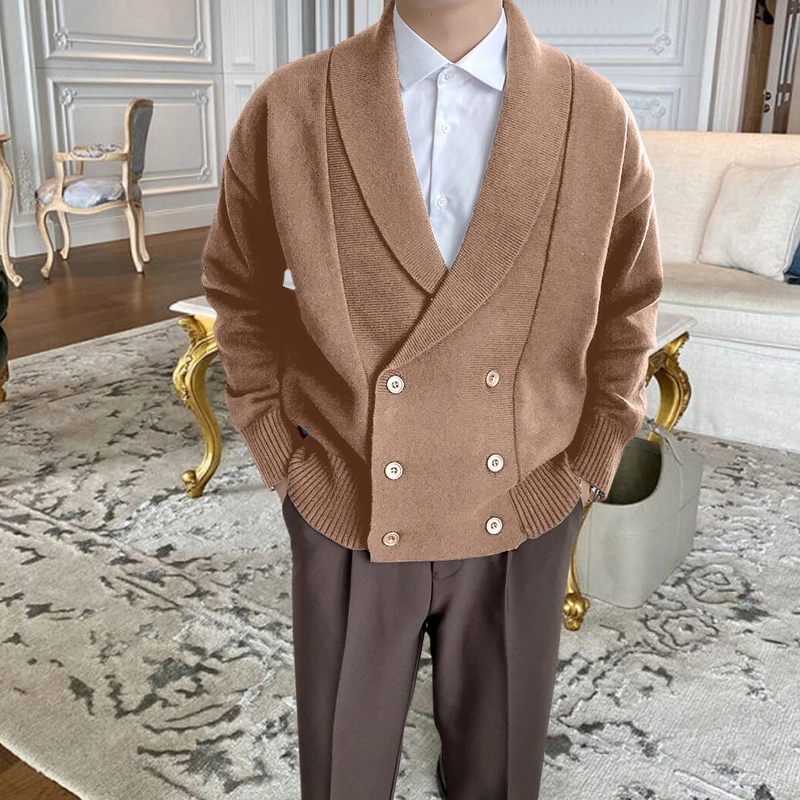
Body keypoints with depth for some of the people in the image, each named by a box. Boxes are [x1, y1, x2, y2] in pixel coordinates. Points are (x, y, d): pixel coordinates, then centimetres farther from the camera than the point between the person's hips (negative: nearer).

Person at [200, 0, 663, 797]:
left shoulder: (599, 120, -10)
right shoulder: (286, 111, -12)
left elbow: (622, 312, 4)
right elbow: (242, 294, 1)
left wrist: (582, 476, 1)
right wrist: (286, 469, -2)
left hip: (518, 526, 1)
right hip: (348, 522, 0)